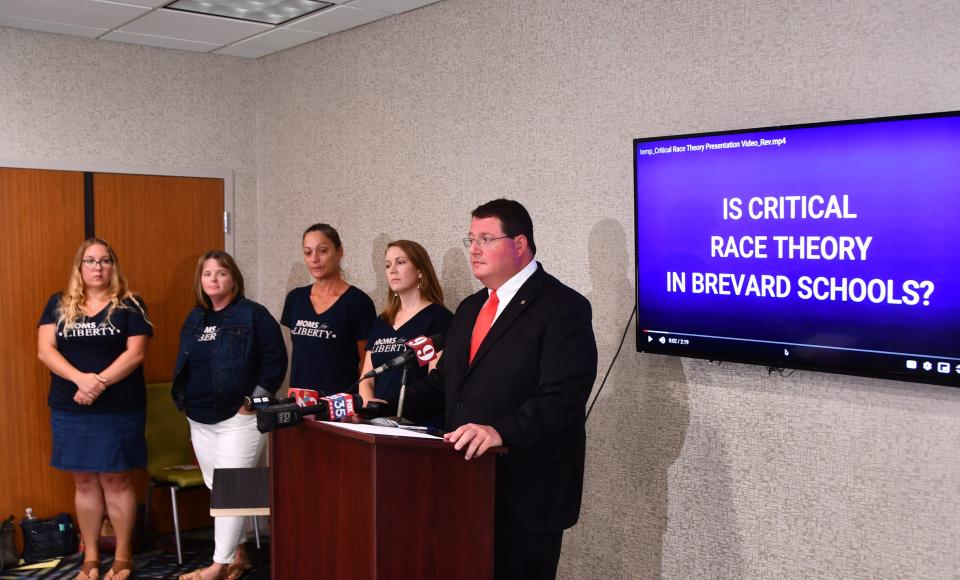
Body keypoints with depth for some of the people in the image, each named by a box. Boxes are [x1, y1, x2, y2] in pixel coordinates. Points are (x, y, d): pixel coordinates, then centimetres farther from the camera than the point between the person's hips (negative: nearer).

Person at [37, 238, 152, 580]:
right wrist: (81, 379, -18)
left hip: (118, 410, -3)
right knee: (84, 481, 10)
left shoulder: (129, 305, -1)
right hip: (70, 410, 3)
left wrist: (99, 382, -20)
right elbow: (45, 350, -3)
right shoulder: (58, 305, 7)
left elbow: (135, 353, -10)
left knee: (115, 479, 3)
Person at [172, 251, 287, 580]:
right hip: (200, 421, 7)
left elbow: (275, 360, -12)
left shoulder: (253, 315, -9)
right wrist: (185, 402, 11)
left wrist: (253, 400, -14)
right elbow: (184, 367, 22)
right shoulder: (194, 319, 12)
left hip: (239, 419, -7)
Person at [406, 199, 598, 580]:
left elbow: (562, 398, -22)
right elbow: (445, 383, 18)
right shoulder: (470, 308, 14)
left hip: (528, 493, -7)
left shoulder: (564, 308, -12)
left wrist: (502, 431, -34)